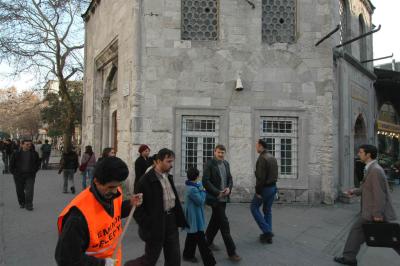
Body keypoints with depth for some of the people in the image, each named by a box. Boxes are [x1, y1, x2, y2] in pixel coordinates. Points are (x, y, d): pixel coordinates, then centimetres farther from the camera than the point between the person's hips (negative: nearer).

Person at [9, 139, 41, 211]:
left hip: (30, 176, -1)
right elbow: (11, 164, 8)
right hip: (19, 176, 1)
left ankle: (29, 205, -4)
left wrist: (34, 171, 4)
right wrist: (14, 172, -1)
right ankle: (22, 203, 28)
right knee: (20, 191, 9)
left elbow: (38, 163, 14)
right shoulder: (16, 154, 0)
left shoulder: (34, 154, 3)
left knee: (29, 191, -10)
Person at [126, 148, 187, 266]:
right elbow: (137, 207, -15)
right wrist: (147, 226, -17)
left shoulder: (168, 177, 8)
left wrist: (179, 220, 8)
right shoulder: (146, 180, -16)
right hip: (156, 226, -7)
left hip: (171, 222, 7)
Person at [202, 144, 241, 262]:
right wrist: (218, 192, -19)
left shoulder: (226, 164, 10)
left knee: (216, 221, 19)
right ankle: (231, 252, 0)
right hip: (214, 198, -7)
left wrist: (229, 188, -6)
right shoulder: (209, 164, -11)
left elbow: (229, 178, 14)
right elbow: (205, 181, -15)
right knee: (224, 224, -6)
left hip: (224, 198, 7)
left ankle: (208, 241, 39)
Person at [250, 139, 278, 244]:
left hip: (265, 188, -8)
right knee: (268, 210, 14)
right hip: (273, 187, 8)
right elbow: (275, 174, 12)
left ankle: (266, 230, 1)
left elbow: (261, 177, -22)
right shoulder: (272, 157, 10)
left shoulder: (262, 158, -18)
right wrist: (273, 185, 14)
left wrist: (258, 191, -17)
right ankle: (268, 235, 18)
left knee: (254, 207, 7)